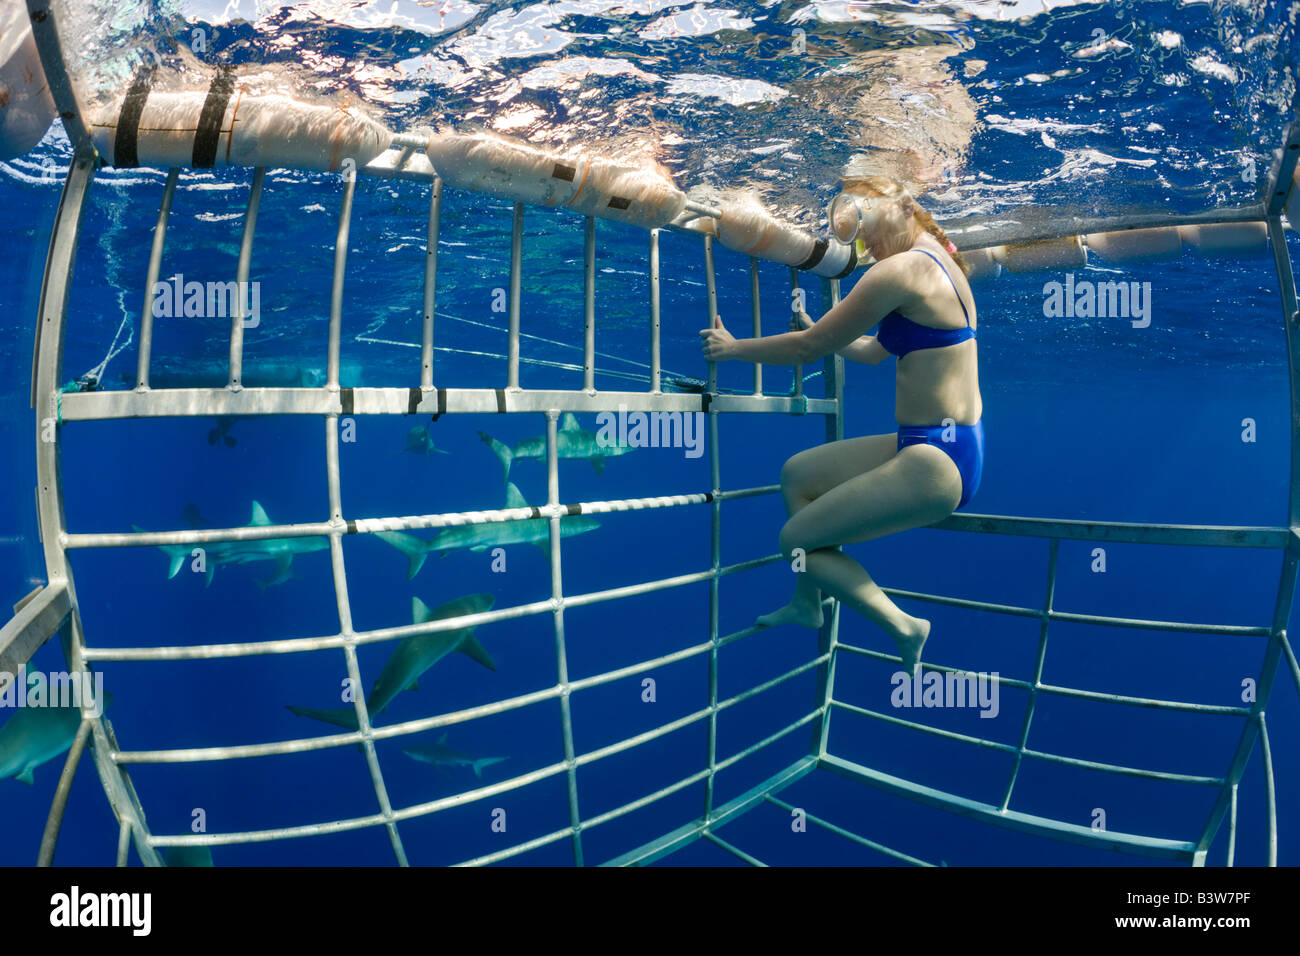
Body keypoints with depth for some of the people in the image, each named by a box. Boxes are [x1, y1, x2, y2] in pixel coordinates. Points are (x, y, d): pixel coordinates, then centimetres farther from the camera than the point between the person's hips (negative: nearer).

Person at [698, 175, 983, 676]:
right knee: (797, 472, 20)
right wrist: (819, 330, 32)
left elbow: (810, 347, -13)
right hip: (947, 445, 10)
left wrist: (731, 348, 0)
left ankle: (903, 628, 5)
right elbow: (874, 351, 25)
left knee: (796, 540, -3)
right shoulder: (937, 262, 14)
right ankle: (807, 604, 33)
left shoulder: (900, 270, -17)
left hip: (935, 463, -10)